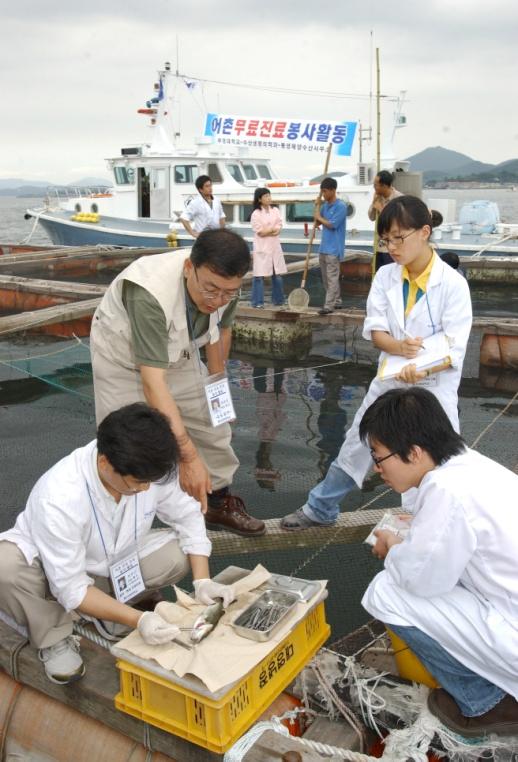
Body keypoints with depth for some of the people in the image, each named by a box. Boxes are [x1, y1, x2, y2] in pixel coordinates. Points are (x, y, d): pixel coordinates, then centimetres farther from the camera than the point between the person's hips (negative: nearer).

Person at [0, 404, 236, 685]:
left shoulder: (148, 470, -25)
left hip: (113, 562, 5)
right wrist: (138, 620, -38)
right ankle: (54, 637, -7)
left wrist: (202, 581, -20)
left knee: (180, 552, -16)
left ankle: (105, 606, 5)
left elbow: (188, 517, -9)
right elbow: (70, 588, -31)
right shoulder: (58, 498, -38)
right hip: (51, 569, -4)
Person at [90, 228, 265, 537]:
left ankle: (220, 502, 26)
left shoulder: (224, 285, -22)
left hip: (177, 354, 5)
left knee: (212, 424, 6)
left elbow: (222, 330, 1)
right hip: (124, 358, -5)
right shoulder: (150, 294, -42)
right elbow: (152, 381, -43)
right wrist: (188, 456, -44)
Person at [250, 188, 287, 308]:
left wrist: (267, 230, -14)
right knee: (259, 276, -3)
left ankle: (278, 300, 20)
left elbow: (279, 228, 0)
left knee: (277, 275, 9)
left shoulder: (275, 210, 7)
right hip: (262, 248, -5)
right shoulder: (256, 214, -7)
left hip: (275, 247, 5)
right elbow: (260, 232, -13)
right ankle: (257, 302, 3)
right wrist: (273, 229, -3)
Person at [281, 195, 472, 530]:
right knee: (355, 446, 15)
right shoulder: (385, 276, -2)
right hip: (390, 380, 4)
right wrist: (399, 347, -27)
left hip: (434, 386, -4)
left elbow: (455, 350, -17)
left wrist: (421, 370, -37)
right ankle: (321, 508, 34)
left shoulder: (453, 284, -15)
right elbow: (375, 330, -4)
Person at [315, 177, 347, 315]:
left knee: (332, 278, -7)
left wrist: (319, 217, -3)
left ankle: (329, 306, -9)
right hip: (323, 247, 9)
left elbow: (331, 224, -18)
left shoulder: (341, 206, -12)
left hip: (334, 248, -8)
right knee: (326, 278, 13)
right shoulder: (325, 205, 12)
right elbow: (317, 222, 15)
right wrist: (317, 206, 4)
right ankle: (336, 301, 23)